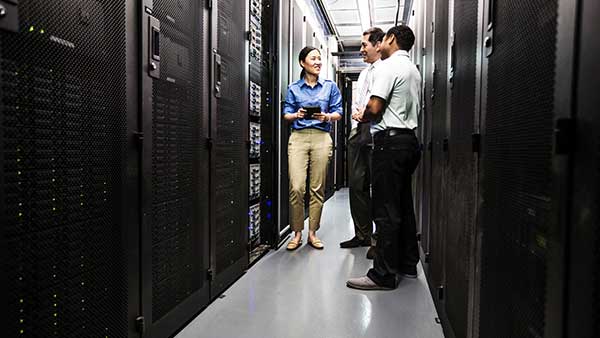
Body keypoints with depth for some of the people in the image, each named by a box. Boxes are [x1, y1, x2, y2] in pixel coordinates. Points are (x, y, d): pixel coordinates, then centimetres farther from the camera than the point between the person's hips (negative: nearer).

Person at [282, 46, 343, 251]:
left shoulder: (330, 86, 13)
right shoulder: (293, 88, 13)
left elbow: (338, 113, 10)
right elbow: (286, 115, 10)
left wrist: (327, 116, -11)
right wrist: (297, 115, -11)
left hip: (321, 137, 1)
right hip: (298, 137, 0)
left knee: (317, 188, 1)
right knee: (296, 187, -10)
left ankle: (313, 233, 13)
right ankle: (297, 233, 4)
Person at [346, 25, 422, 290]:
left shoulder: (389, 66, -8)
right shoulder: (414, 70, 21)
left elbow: (374, 107, -17)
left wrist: (363, 117, 4)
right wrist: (369, 117, 17)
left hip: (390, 141, -10)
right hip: (409, 138, 10)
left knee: (386, 211, -8)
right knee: (403, 206, 14)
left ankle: (383, 275, -3)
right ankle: (407, 265, 23)